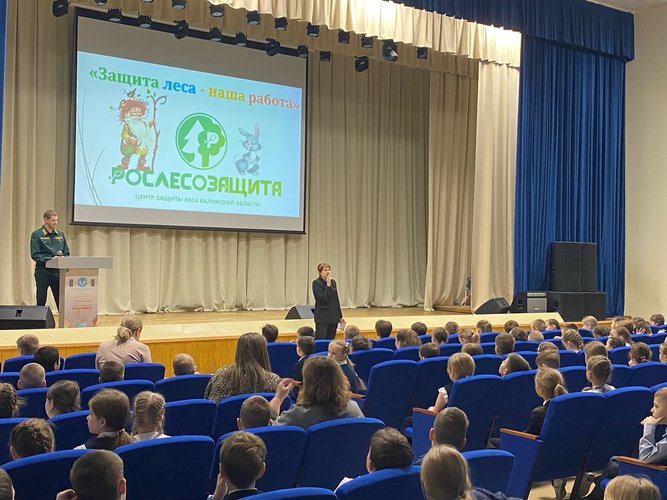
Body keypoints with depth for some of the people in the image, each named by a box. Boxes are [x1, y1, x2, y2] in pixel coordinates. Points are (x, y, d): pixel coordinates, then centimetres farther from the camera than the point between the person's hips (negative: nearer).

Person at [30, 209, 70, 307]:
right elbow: (35, 255, -10)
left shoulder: (60, 234, 11)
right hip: (42, 272, -4)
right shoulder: (37, 235, -3)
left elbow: (67, 252, 13)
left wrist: (62, 256, -9)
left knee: (61, 301, 4)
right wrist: (50, 259, -20)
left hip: (58, 272, 4)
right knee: (41, 301, 5)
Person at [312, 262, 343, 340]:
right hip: (322, 317, -6)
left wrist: (340, 316, 15)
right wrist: (328, 285, -20)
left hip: (333, 316, 6)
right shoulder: (316, 283, -8)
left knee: (330, 340, 8)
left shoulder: (333, 282, 9)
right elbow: (323, 298, -18)